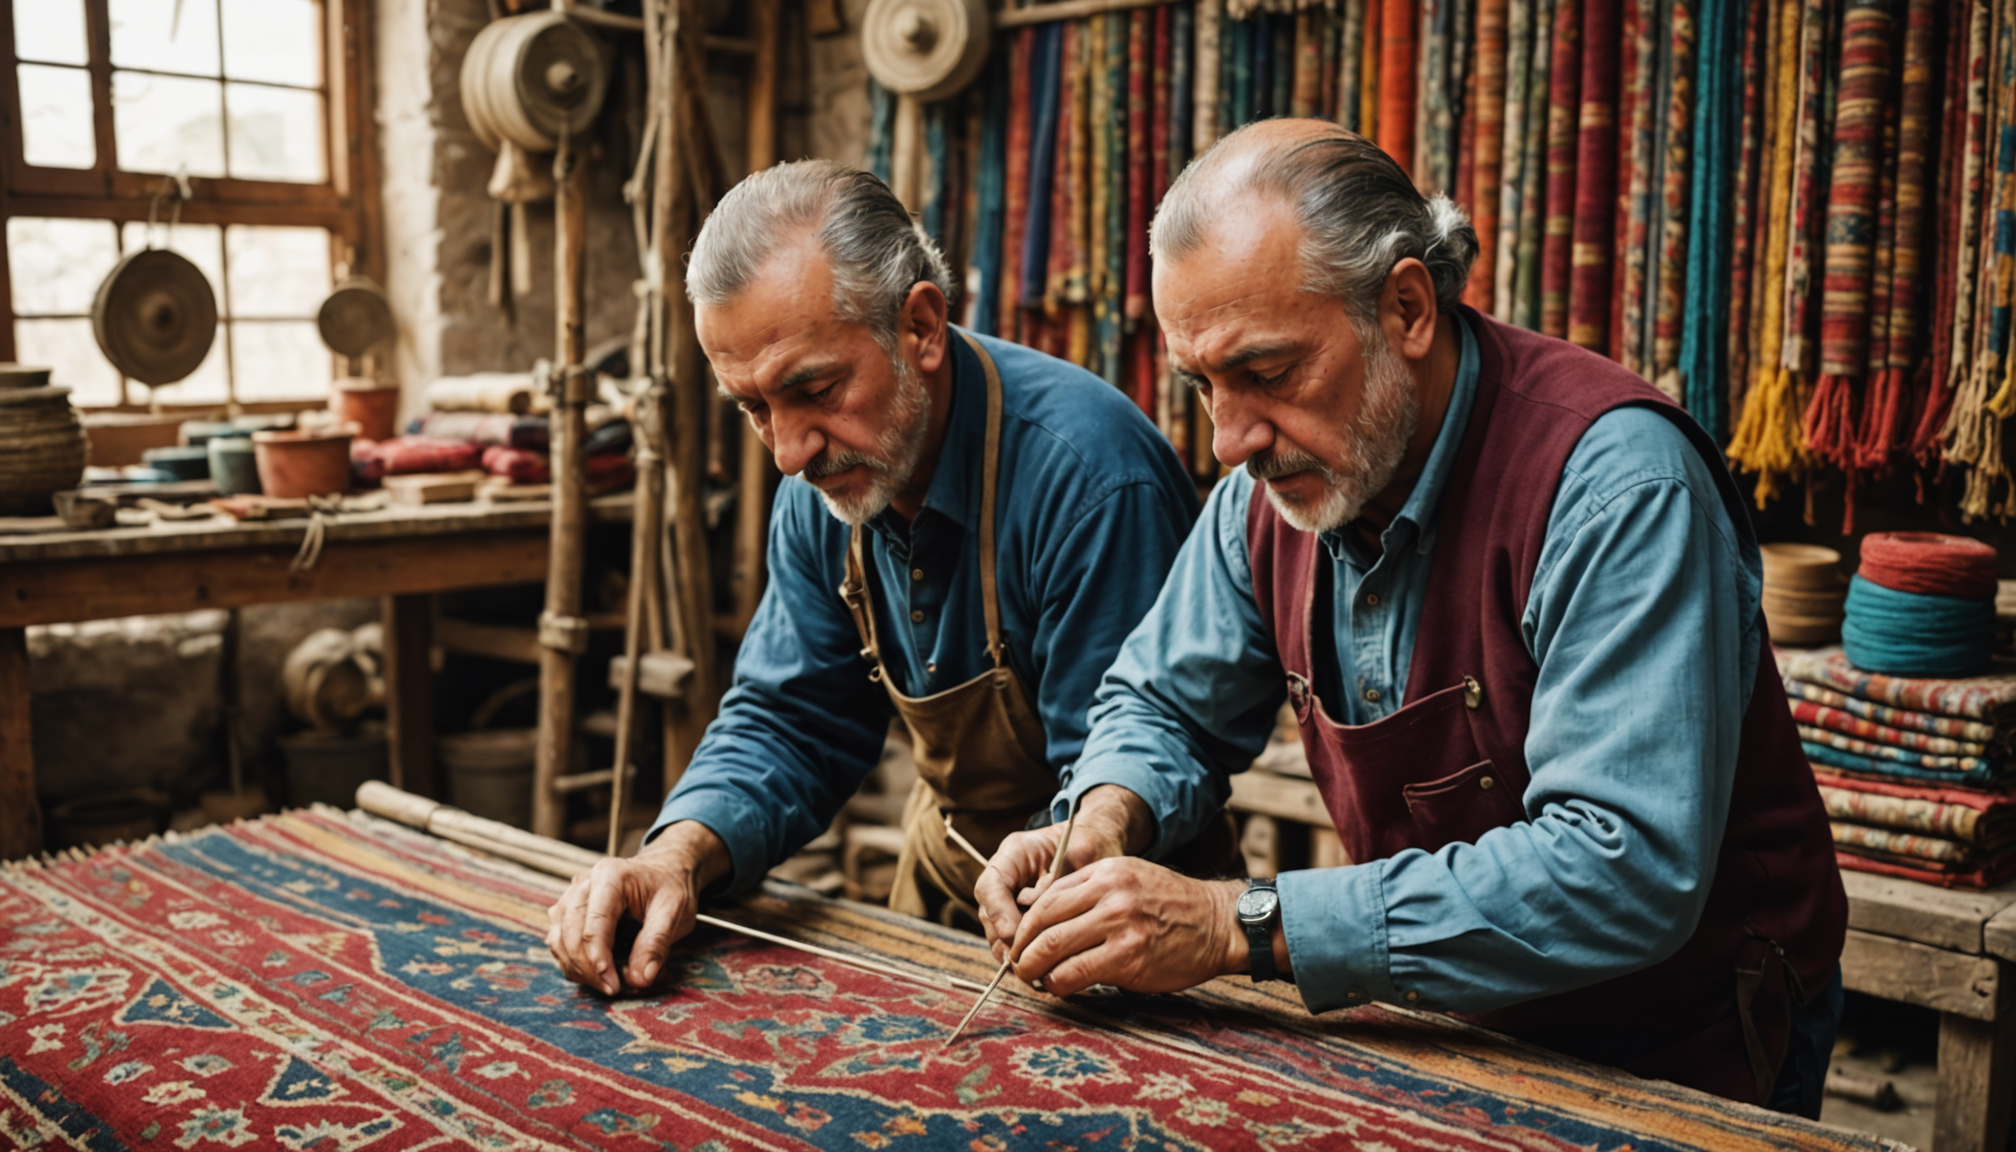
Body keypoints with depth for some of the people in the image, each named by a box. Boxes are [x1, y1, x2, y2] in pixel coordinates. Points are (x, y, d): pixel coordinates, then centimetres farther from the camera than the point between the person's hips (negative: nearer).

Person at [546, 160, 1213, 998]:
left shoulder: (1092, 479, -27)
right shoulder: (824, 485, -3)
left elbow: (1117, 806, -23)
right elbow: (790, 723, 3)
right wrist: (678, 855, -16)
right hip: (938, 879, 6)